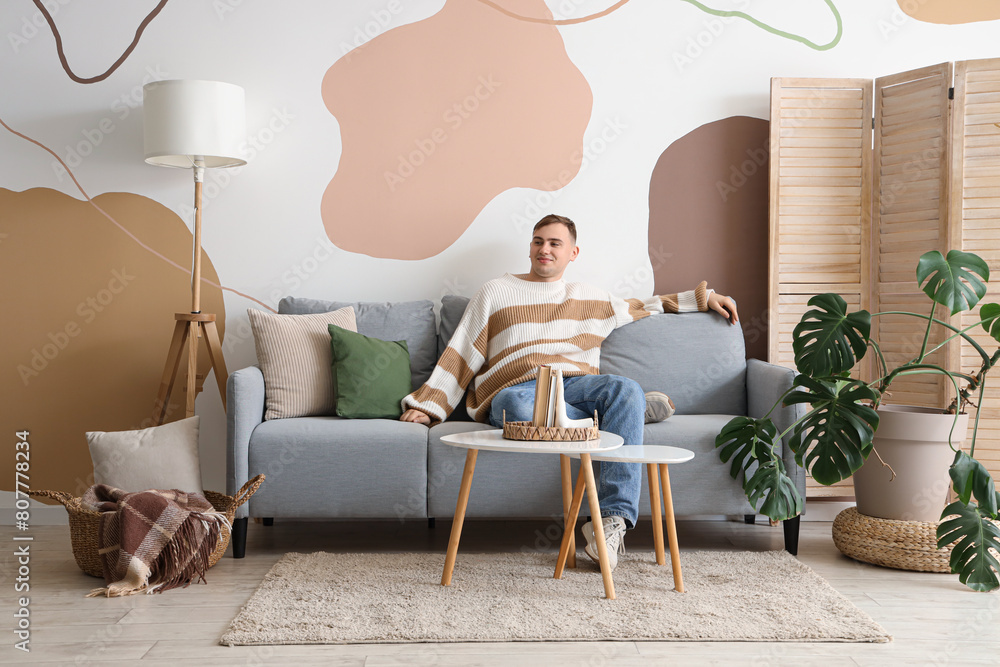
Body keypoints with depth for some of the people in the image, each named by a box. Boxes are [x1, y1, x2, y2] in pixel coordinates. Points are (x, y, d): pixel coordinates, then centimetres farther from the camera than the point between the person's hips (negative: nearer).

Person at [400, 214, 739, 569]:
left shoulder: (591, 297, 24)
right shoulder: (494, 293, 17)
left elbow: (643, 307, 35)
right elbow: (461, 356, 14)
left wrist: (703, 296, 30)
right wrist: (427, 406, 5)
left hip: (573, 383, 2)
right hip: (516, 390, -2)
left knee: (627, 388, -32)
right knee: (520, 408, -42)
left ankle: (613, 518, -37)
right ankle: (633, 408, -20)